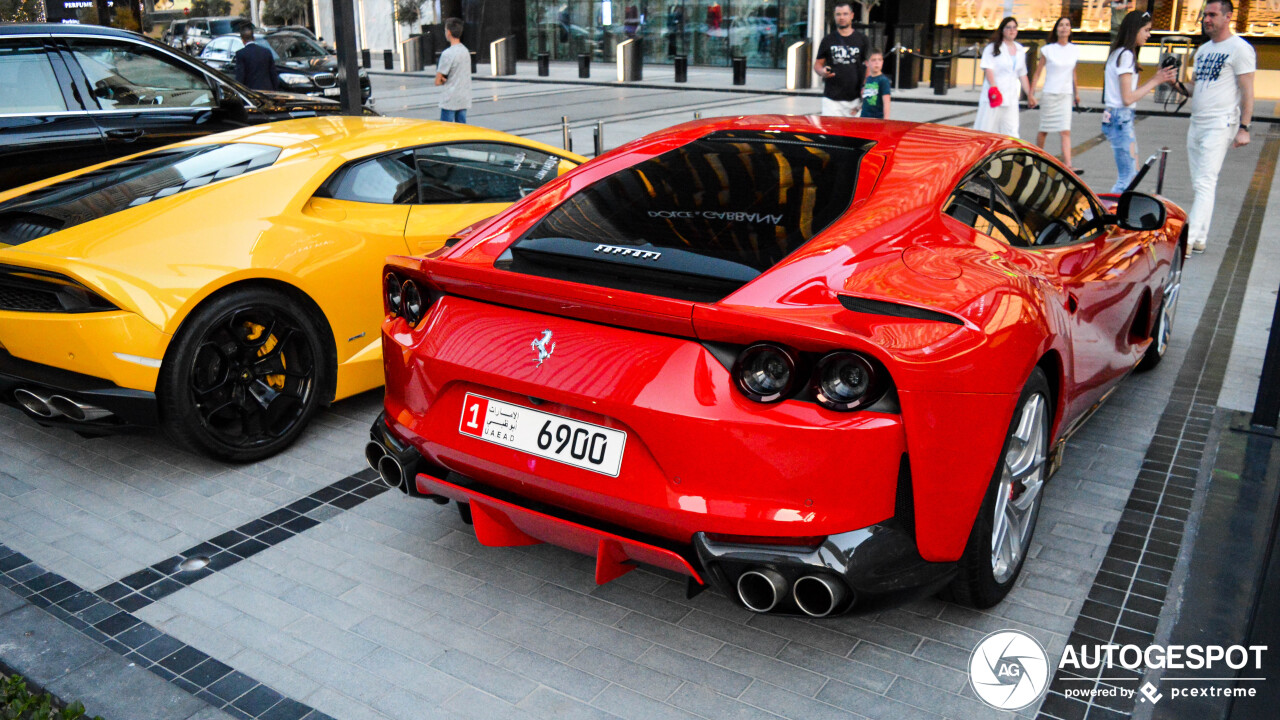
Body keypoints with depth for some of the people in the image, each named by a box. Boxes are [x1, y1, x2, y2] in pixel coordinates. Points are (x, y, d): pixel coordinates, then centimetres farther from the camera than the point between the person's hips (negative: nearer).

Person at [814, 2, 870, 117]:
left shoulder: (862, 39, 10)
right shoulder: (828, 40, 11)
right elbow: (818, 64, 14)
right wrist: (822, 72, -10)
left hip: (854, 98, 0)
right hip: (831, 98, 0)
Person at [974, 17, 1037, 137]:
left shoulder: (1020, 50, 17)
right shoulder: (992, 48, 0)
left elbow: (1022, 75, 22)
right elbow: (988, 69, -11)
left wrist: (1030, 94, 20)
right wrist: (994, 89, -25)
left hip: (1011, 99, 5)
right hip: (992, 97, -5)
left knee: (1011, 133, -1)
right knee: (987, 129, -4)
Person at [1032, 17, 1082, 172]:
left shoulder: (1075, 50, 7)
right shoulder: (1047, 50, -3)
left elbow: (1073, 73, 18)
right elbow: (1038, 73, 0)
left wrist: (1076, 93, 22)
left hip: (1066, 95, 2)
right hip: (1049, 94, -2)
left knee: (1065, 131, -7)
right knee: (1044, 130, 6)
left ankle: (1068, 165, -15)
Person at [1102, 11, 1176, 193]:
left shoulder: (1119, 54, 17)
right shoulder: (1126, 55, -12)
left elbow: (1127, 94, 13)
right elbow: (1128, 98, -18)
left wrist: (1156, 79, 9)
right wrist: (1155, 81, -10)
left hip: (1117, 118, 10)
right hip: (1121, 118, -10)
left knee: (1132, 173, 13)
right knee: (1127, 177, -9)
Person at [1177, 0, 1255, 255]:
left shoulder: (1239, 49, -5)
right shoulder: (1203, 50, 18)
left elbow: (1247, 91, -9)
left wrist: (1244, 128, -15)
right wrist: (1179, 85, 0)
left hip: (1220, 124, -8)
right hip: (1196, 123, 8)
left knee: (1205, 183, -13)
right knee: (1200, 184, 8)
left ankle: (1188, 240, -18)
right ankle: (1200, 239, 12)